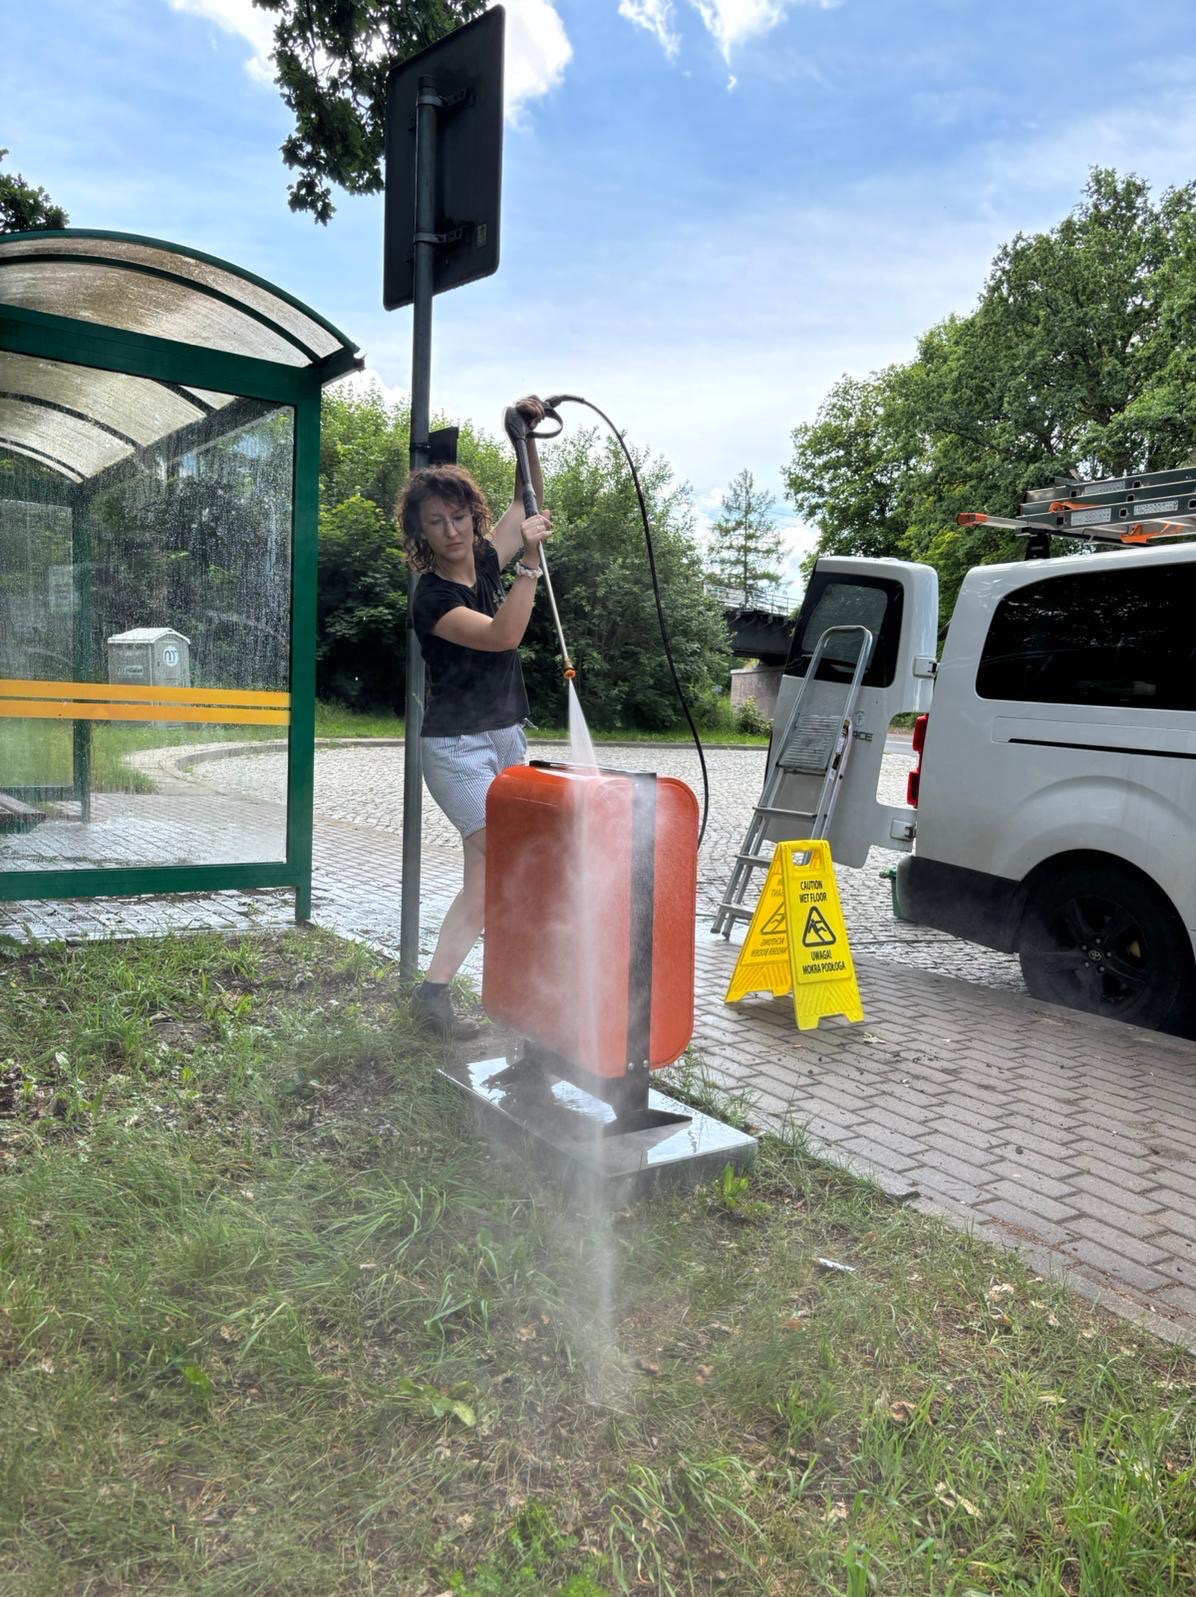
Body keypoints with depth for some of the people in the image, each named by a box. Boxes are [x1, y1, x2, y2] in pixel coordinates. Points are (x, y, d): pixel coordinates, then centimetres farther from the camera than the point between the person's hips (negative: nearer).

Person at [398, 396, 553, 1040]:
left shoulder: (484, 562, 6)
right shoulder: (432, 596, -15)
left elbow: (527, 505, 19)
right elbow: (502, 635, -27)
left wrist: (526, 436, 7)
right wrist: (529, 561, -28)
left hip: (506, 738, 8)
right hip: (458, 747, -8)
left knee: (485, 881, 7)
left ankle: (434, 993, 13)